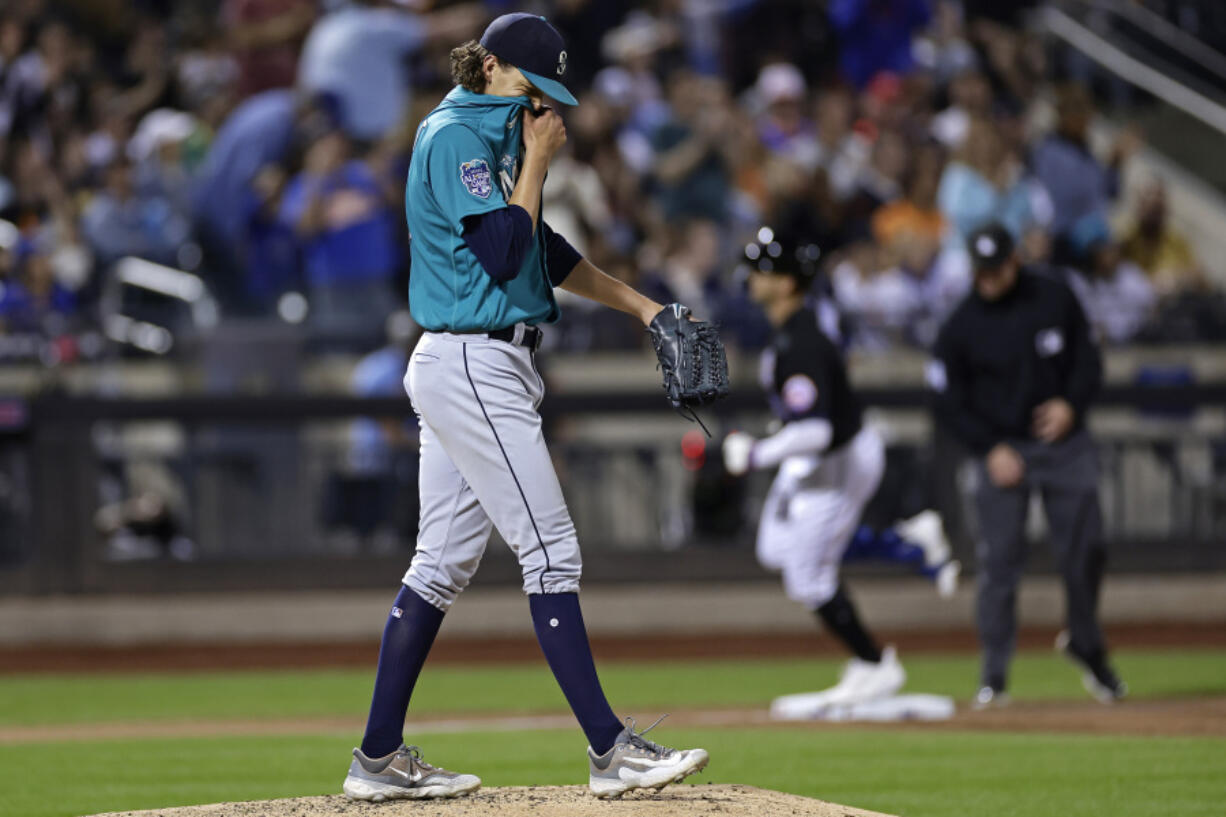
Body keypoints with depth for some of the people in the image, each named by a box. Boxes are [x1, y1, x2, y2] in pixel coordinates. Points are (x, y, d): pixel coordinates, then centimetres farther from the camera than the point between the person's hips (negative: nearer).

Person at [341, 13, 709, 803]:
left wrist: (637, 301, 22)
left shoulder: (493, 137, 17)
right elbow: (501, 255, -20)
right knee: (551, 551, -10)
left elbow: (542, 249, 25)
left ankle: (380, 759, 12)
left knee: (446, 562, 10)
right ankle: (611, 749, -10)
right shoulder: (455, 137, -13)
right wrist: (536, 162, -11)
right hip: (474, 368, -10)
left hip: (481, 369, 10)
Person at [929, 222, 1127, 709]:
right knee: (999, 562, -7)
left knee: (1085, 548, 2)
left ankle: (1086, 644, 27)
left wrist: (1071, 403, -10)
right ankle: (994, 677, -1)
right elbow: (949, 403, -3)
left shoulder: (1055, 298, -2)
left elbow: (1088, 359, 8)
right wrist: (989, 449, -13)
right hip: (1002, 448, -2)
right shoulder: (962, 326, -8)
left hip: (1064, 444, 2)